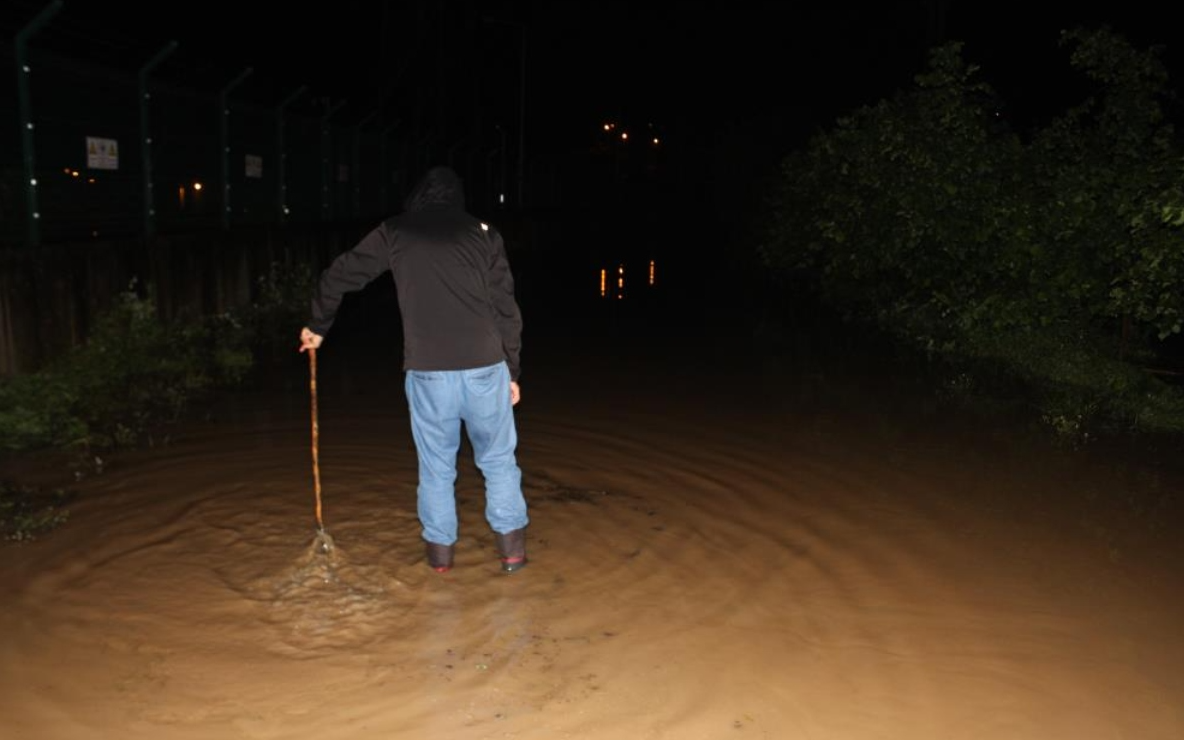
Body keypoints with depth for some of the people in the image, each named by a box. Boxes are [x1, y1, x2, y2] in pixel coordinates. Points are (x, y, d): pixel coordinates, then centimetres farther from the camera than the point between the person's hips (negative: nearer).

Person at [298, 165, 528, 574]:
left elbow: (338, 277, 13)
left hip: (427, 372, 0)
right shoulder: (482, 232, 7)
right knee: (498, 459, 15)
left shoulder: (395, 232, 8)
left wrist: (317, 326, 29)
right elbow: (506, 307, 4)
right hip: (484, 368, 0)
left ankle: (440, 549, 25)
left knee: (436, 466, 15)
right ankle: (511, 545, 20)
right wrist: (512, 370, 10)